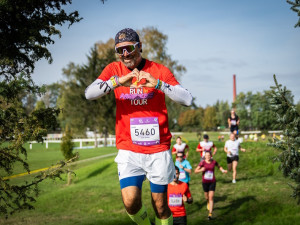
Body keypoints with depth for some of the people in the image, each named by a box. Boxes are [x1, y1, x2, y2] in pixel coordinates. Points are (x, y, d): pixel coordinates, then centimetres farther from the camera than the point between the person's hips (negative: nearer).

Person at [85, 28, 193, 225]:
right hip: (128, 150, 1)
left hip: (158, 150, -1)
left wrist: (157, 84, -25)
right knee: (130, 202, -11)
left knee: (160, 205, 4)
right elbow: (89, 93, -12)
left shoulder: (159, 70, -1)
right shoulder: (114, 70, 3)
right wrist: (118, 81, -27)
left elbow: (187, 99, -11)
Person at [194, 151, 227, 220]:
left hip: (212, 182, -1)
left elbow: (219, 166, 18)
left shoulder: (214, 162, -4)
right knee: (207, 197, 17)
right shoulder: (202, 162, -9)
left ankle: (210, 214, -11)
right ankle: (208, 203, 54)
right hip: (205, 182, 1)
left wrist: (222, 170, -1)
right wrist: (201, 170, -28)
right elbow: (195, 171, -10)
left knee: (211, 198, -9)